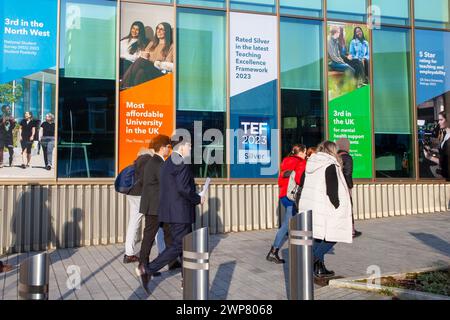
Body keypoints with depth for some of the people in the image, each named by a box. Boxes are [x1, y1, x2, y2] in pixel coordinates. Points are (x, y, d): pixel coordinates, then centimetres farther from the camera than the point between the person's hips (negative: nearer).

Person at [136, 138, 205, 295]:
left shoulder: (167, 163, 16)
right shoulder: (181, 163, -14)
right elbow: (183, 189, -24)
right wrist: (198, 199, -8)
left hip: (170, 211, 10)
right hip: (180, 212, -10)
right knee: (178, 246, -5)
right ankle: (147, 270, -6)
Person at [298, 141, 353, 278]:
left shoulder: (311, 165, 12)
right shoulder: (330, 165, -11)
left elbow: (303, 185, 16)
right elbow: (332, 190, -16)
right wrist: (338, 207, -7)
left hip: (310, 207, 8)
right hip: (324, 209, -8)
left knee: (319, 237, 15)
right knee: (332, 237, 4)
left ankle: (320, 269, 20)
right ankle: (312, 258, -10)